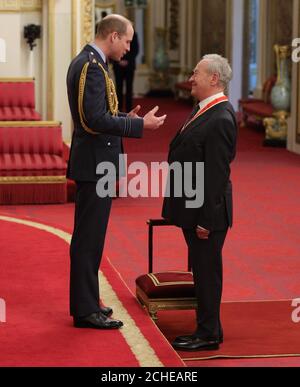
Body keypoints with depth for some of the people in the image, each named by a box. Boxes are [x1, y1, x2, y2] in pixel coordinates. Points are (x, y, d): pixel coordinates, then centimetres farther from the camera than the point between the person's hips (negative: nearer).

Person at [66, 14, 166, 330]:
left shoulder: (85, 62, 13)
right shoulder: (92, 66, -19)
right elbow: (95, 119, -25)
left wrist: (126, 117, 10)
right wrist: (140, 125, -20)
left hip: (93, 163, 11)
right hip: (94, 164, -11)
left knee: (89, 236, 16)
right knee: (89, 238, -4)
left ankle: (85, 302, 26)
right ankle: (85, 310, 2)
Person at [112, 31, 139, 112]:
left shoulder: (133, 33, 4)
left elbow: (135, 50, 3)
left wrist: (128, 60, -8)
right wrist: (118, 61, -7)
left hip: (129, 65, 0)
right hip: (118, 65, 0)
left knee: (129, 88, -1)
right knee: (119, 88, -1)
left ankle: (129, 109, 1)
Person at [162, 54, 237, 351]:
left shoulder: (220, 120, -21)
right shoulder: (204, 110, 11)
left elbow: (216, 174, -23)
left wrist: (206, 219, -22)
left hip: (205, 212, -10)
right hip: (191, 207, 10)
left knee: (206, 271, -1)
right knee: (201, 270, 16)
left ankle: (209, 335, 9)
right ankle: (206, 330, 25)